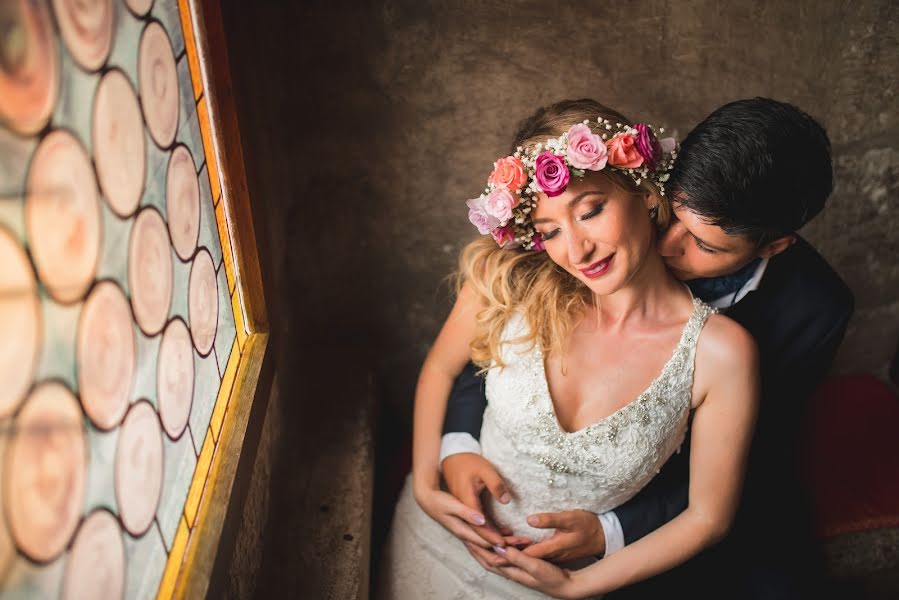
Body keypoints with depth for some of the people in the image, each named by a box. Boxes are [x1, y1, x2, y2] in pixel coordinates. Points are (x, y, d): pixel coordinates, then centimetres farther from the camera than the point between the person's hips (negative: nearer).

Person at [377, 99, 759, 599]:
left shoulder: (719, 351, -24)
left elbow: (709, 516, -14)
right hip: (443, 535, 2)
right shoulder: (511, 284, -21)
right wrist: (425, 487, -10)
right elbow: (440, 370, -3)